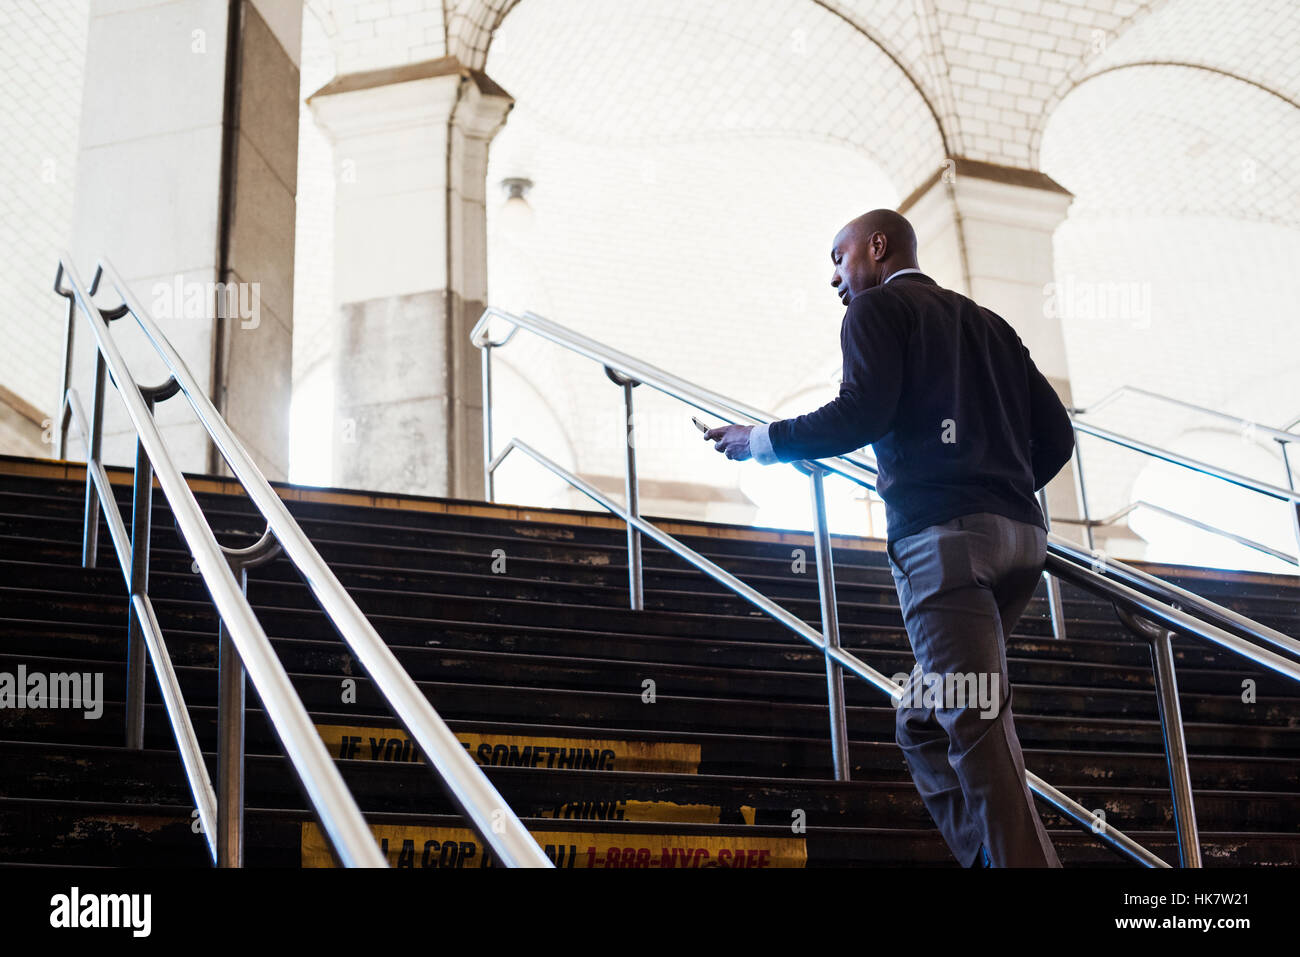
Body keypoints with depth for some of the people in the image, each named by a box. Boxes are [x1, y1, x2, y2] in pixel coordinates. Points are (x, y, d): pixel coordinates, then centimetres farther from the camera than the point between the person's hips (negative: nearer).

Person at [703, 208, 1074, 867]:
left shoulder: (879, 308, 6)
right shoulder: (988, 324, 26)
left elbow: (862, 413, -11)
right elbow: (1055, 435, 20)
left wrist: (762, 441, 2)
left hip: (941, 535, -8)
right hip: (1020, 536, 8)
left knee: (977, 732, -11)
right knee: (923, 725, 13)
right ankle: (993, 855, 4)